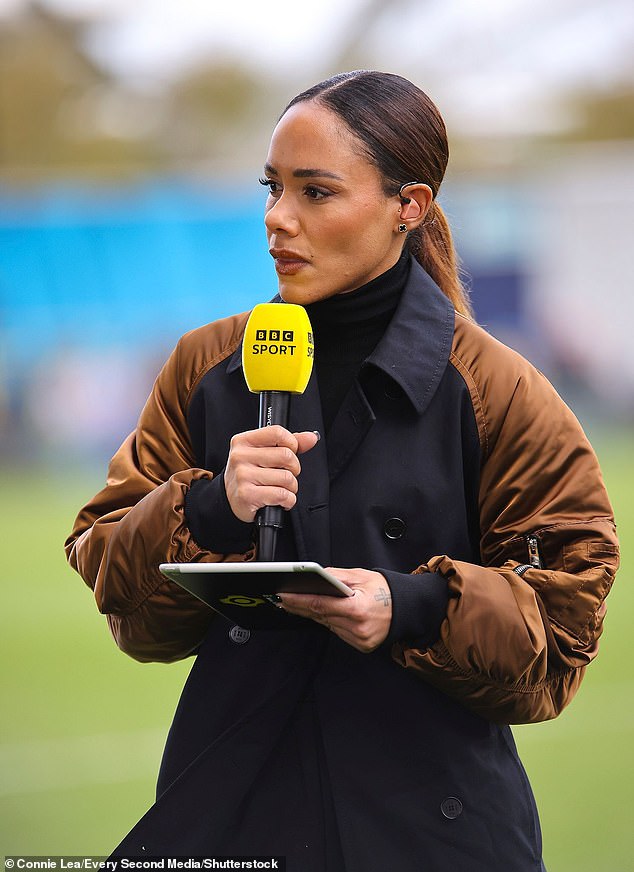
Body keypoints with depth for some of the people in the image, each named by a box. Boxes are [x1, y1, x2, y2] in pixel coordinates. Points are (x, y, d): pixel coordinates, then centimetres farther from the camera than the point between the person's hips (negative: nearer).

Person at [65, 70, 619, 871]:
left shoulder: (497, 393, -4)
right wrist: (211, 514, -17)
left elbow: (562, 617, -4)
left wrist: (415, 610, -21)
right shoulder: (209, 368, 5)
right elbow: (118, 586, 3)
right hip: (228, 798, 2)